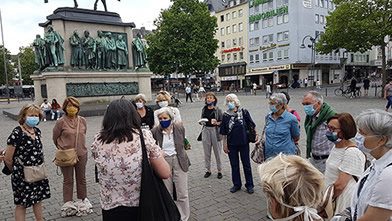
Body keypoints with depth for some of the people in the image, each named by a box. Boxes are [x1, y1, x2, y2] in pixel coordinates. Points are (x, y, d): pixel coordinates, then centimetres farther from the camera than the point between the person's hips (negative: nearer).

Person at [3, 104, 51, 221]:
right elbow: (8, 159, -12)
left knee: (38, 199, 19)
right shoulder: (17, 133, -17)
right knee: (21, 204, 8)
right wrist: (17, 171, 3)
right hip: (23, 175, -6)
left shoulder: (37, 131, 4)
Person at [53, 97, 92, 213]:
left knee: (82, 178, 17)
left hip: (81, 154, 3)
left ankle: (82, 199, 35)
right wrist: (62, 148, 8)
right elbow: (55, 138, 0)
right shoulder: (61, 122, -11)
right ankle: (68, 202, 24)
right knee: (68, 180, 10)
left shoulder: (82, 120, -1)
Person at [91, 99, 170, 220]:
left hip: (110, 207, 1)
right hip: (142, 206, -1)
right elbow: (165, 173, -12)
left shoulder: (98, 140, -10)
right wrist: (158, 156, 8)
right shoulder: (144, 137, -16)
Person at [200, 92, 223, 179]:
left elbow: (222, 121, -2)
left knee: (217, 152, 3)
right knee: (207, 152, 10)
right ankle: (208, 170, 24)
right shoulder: (204, 109, 7)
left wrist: (217, 123, -20)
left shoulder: (218, 110, -4)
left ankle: (219, 171, 18)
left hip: (215, 131, -4)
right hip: (206, 130, 4)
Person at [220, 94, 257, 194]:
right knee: (234, 165, 11)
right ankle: (237, 184, 27)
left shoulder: (244, 112, -6)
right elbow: (223, 132, 1)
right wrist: (224, 145, 0)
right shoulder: (225, 115, -3)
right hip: (231, 144, 1)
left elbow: (252, 124, 7)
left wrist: (256, 134, 3)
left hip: (243, 142, -1)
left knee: (246, 164, 9)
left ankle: (249, 185, 23)